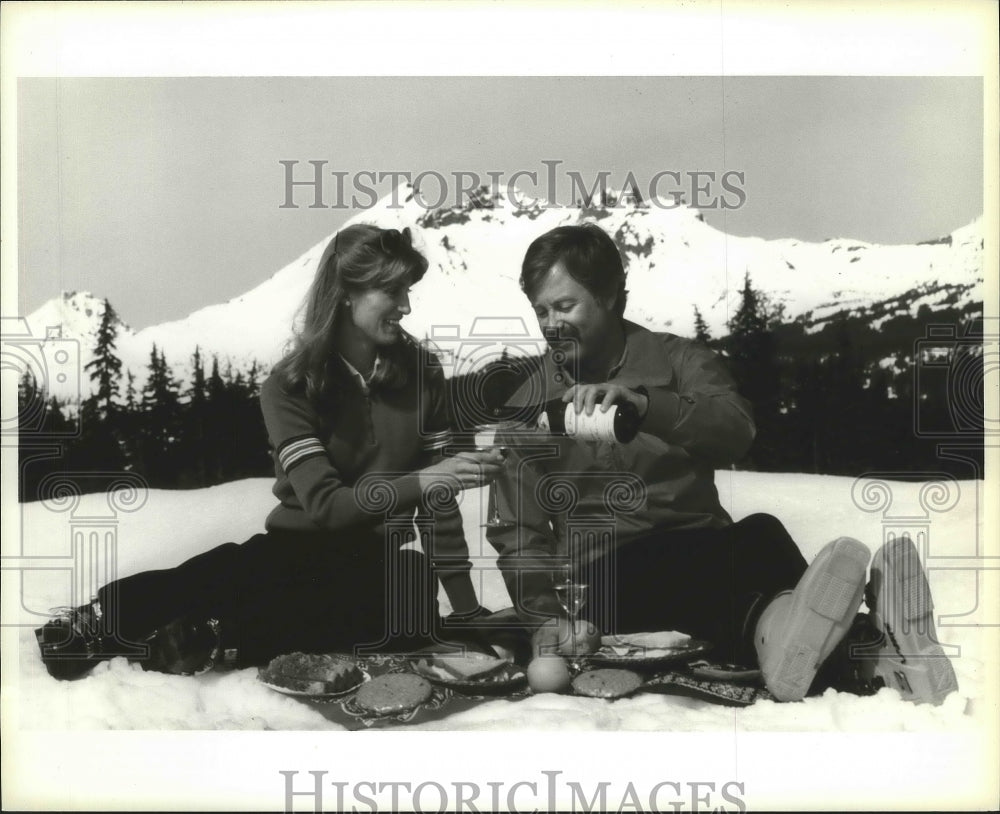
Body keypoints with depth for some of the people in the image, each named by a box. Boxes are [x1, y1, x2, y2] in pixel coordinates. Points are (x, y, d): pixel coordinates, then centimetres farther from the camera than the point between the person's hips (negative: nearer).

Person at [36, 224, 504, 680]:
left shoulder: (422, 375, 0)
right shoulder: (290, 386, -7)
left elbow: (436, 500, 3)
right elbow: (325, 504, -16)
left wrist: (468, 612, 1)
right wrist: (422, 481, -29)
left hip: (376, 565, 2)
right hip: (297, 549, -2)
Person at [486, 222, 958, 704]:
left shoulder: (676, 359, 10)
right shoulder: (523, 411, 12)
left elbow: (736, 430, -12)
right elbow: (519, 538, 8)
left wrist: (643, 403, -30)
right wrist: (548, 614, -10)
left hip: (703, 553, 2)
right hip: (606, 579, -1)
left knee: (759, 534, -31)